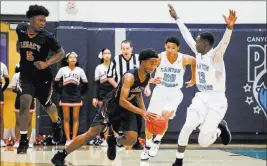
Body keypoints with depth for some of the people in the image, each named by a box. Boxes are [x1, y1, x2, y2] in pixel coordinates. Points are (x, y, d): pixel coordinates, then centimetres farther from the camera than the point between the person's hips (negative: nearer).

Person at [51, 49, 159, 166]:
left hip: (127, 108, 6)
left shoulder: (147, 77, -6)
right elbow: (122, 101, -39)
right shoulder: (130, 77, -31)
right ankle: (60, 155, -3)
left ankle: (113, 141, 22)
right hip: (111, 106, -6)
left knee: (131, 139, -12)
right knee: (92, 133, -12)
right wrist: (142, 112, -46)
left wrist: (144, 112, 6)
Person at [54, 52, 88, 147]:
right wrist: (61, 92, 1)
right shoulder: (62, 70, -2)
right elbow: (55, 83, 4)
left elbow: (85, 84, 9)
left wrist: (80, 93, 3)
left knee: (75, 118, 1)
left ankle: (74, 139, 5)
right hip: (66, 96, -1)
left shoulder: (80, 70, 1)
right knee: (66, 118, 0)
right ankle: (68, 140, 2)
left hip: (76, 96, 1)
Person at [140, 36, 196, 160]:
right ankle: (147, 147, 24)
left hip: (175, 93, -1)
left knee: (165, 116, -24)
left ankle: (157, 141, 0)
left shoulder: (184, 59, -14)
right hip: (160, 91, 1)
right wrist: (151, 80, -27)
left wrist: (193, 79, 15)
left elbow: (194, 61, 8)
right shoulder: (159, 58, -15)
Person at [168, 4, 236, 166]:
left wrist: (230, 28, -55)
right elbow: (187, 35, 16)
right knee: (187, 127, -15)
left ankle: (220, 128, 22)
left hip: (217, 102, -6)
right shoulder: (198, 53, 5)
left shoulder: (215, 55, -15)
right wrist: (177, 18, 23)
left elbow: (224, 42, -35)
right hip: (201, 99, 6)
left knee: (203, 141, -10)